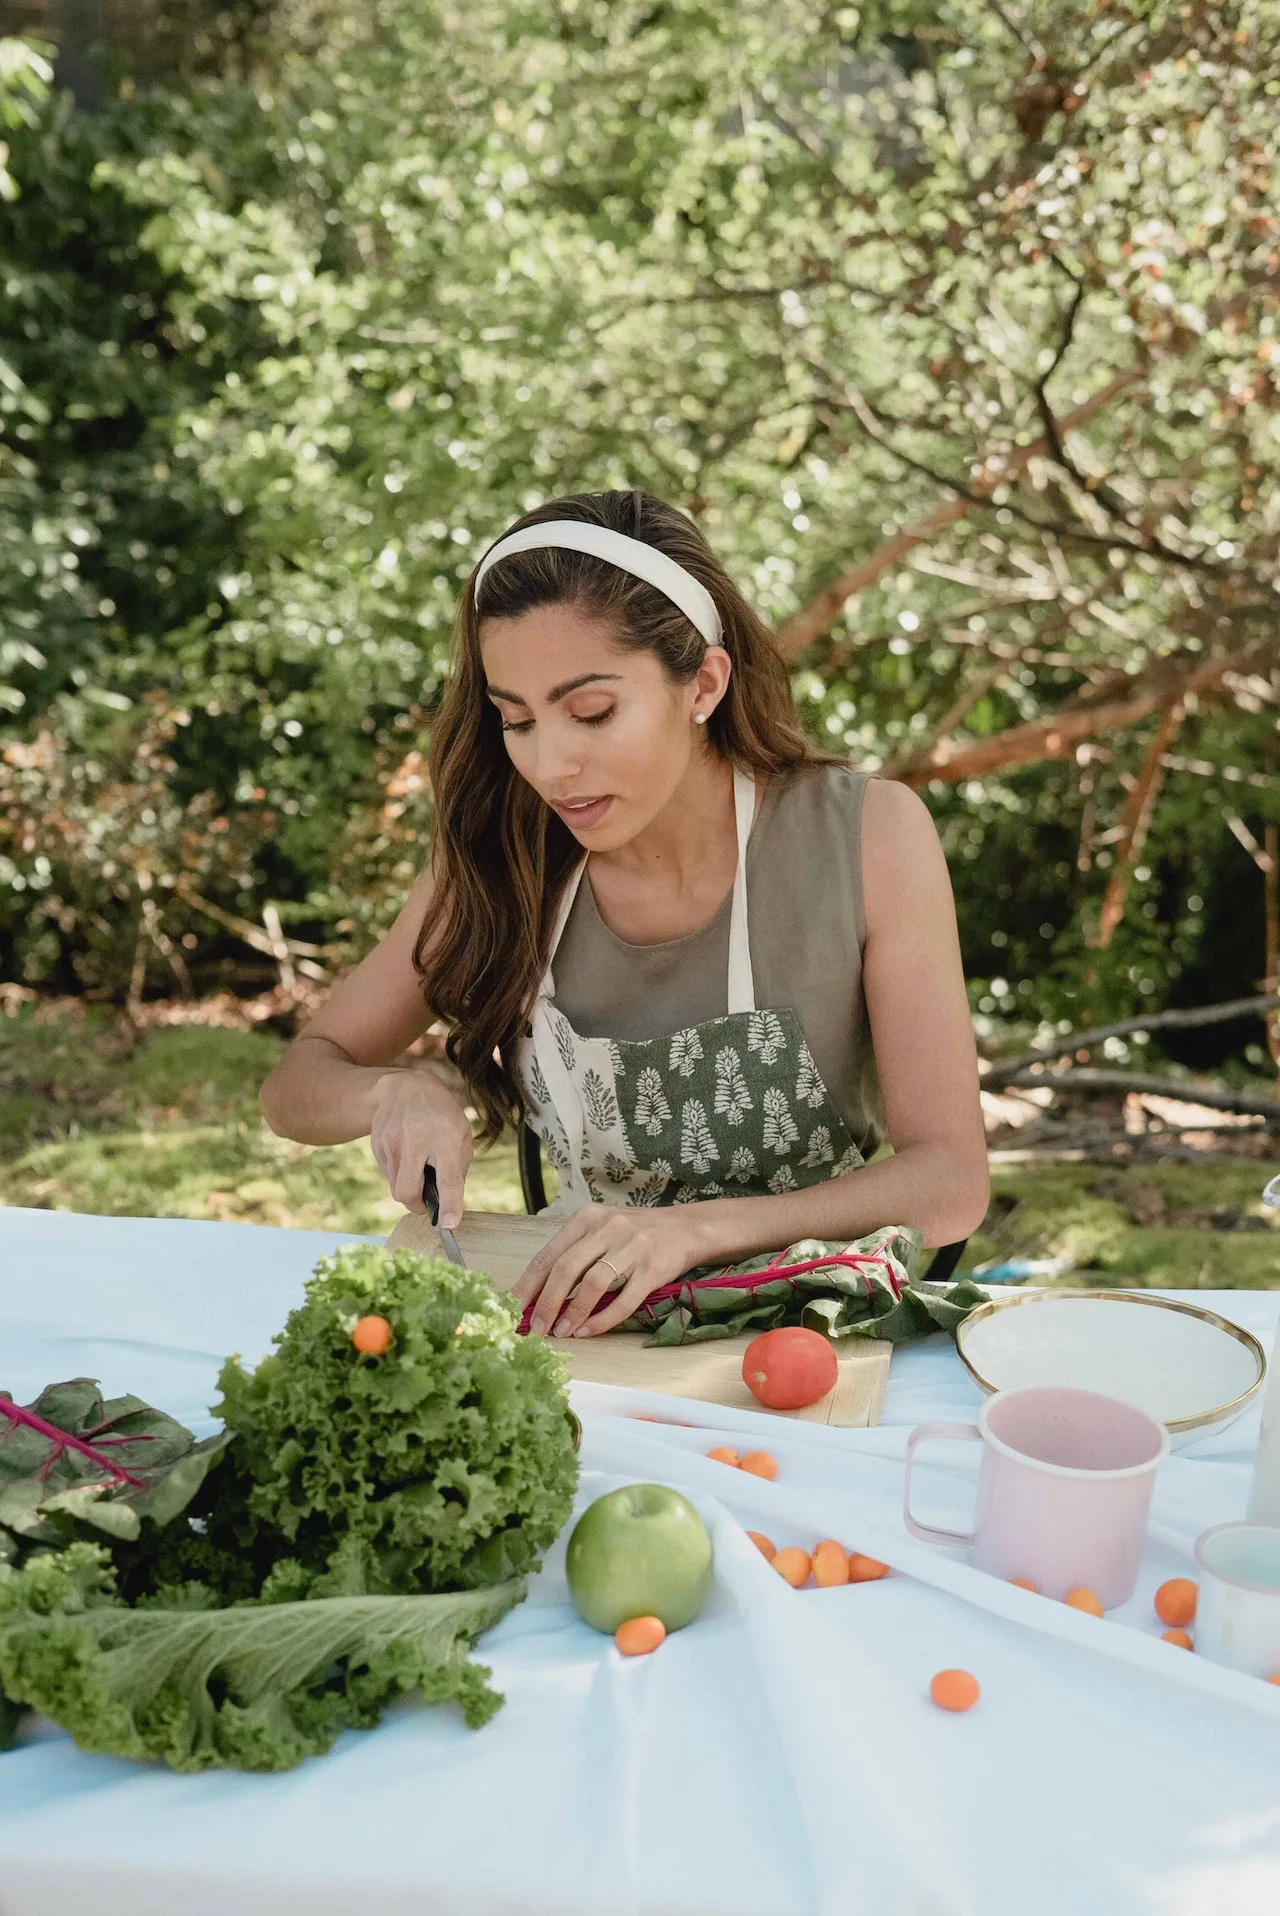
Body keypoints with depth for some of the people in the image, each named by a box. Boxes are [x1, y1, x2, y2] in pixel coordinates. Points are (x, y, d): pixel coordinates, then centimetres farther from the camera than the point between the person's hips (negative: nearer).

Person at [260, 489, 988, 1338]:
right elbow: (296, 1086, 2)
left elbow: (950, 1181, -17)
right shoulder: (500, 855, -7)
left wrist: (693, 1227, -32)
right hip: (589, 1320, 2)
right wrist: (396, 1091, -21)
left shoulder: (868, 835, -15)